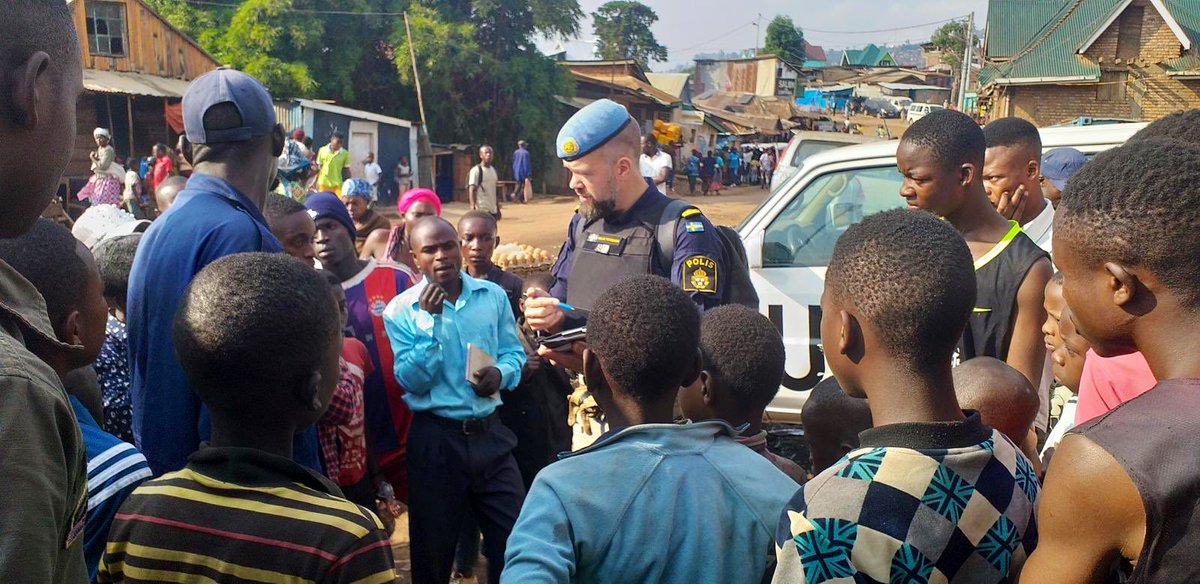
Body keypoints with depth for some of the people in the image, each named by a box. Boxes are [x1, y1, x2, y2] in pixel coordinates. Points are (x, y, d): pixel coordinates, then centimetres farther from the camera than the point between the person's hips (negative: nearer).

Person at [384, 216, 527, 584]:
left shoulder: (493, 295, 3)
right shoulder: (401, 310, -5)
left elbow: (514, 352, 7)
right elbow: (412, 382, -12)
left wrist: (502, 374, -15)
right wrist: (432, 321, -19)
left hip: (490, 432, 2)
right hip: (435, 438, -2)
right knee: (433, 548, 14)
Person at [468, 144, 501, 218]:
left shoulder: (493, 170, 14)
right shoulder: (476, 170, -10)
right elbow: (471, 190, -15)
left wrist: (498, 209, 19)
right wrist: (473, 207, -27)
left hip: (493, 209, 8)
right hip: (481, 210, -8)